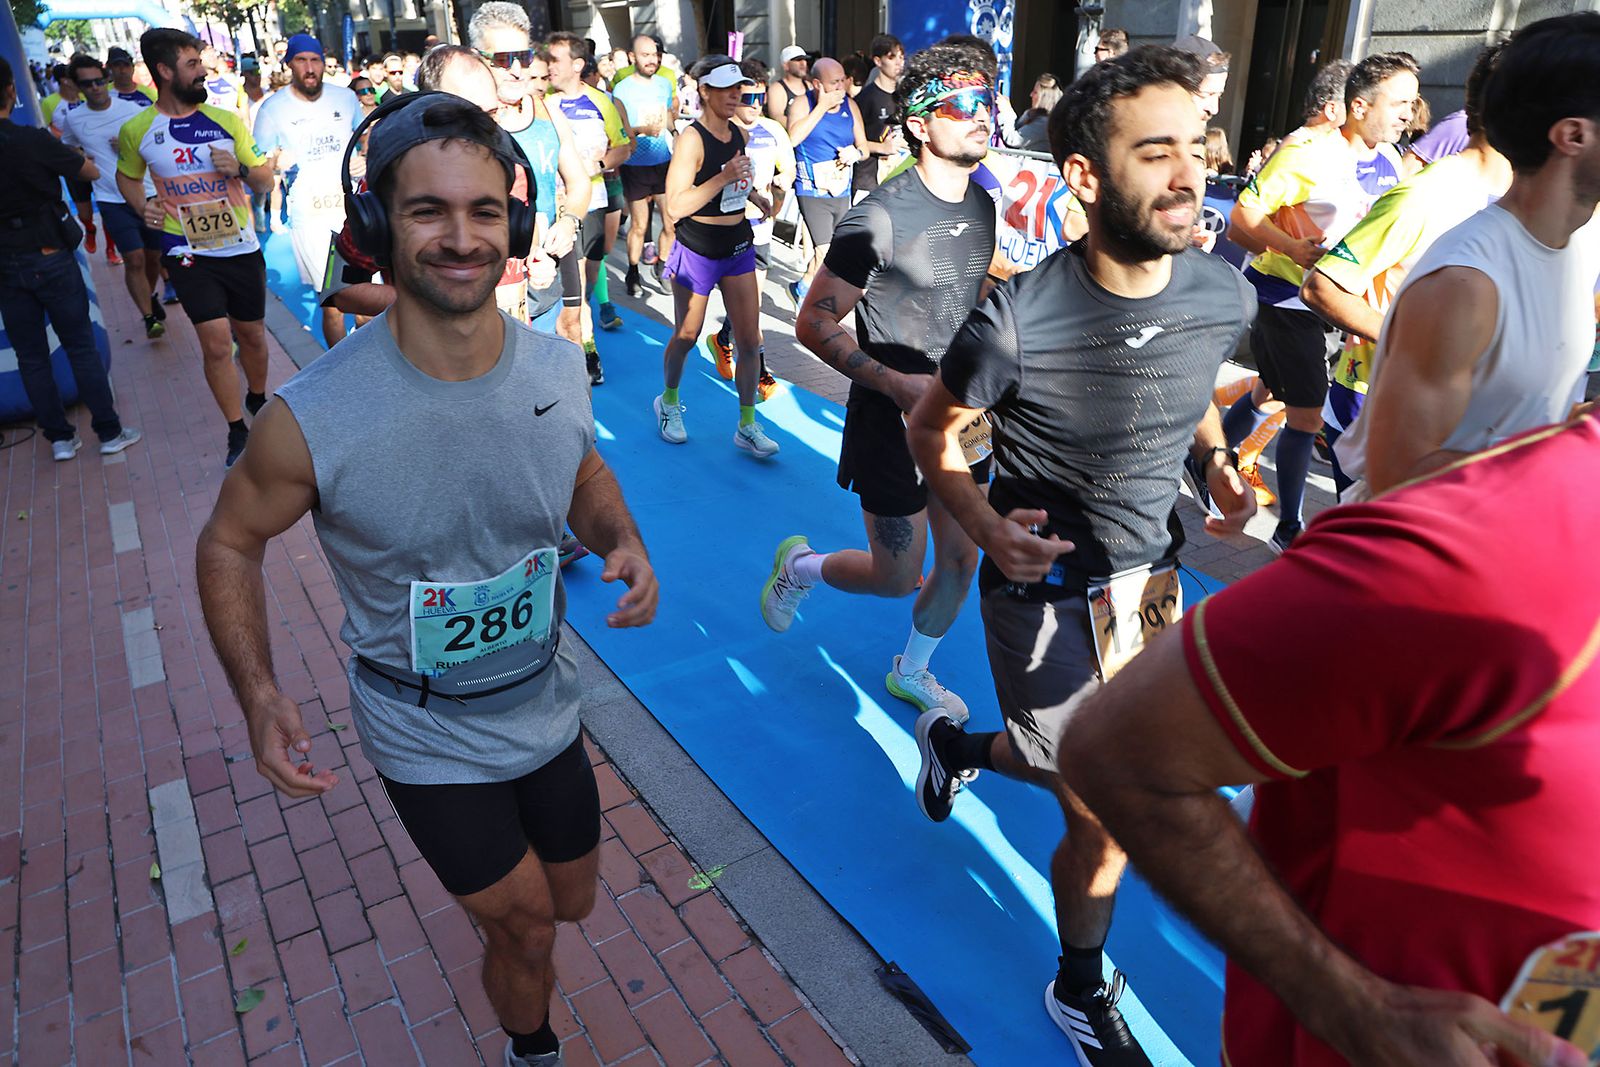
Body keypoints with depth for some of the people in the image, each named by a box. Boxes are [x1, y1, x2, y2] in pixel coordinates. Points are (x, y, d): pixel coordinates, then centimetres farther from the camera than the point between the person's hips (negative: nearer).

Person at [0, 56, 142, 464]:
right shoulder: (33, 141, -15)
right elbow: (92, 172, -4)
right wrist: (70, 154, 15)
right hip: (49, 258, -3)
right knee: (81, 346, 6)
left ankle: (59, 437, 16)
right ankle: (110, 432, 10)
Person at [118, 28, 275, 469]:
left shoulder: (227, 120, 0)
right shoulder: (137, 130, -2)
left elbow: (265, 180, 7)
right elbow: (127, 176, 16)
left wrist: (240, 169, -15)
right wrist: (141, 206, -5)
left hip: (243, 249, 2)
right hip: (189, 254, -2)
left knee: (251, 335, 14)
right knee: (216, 343, -10)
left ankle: (257, 398, 42)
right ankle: (237, 432, 5)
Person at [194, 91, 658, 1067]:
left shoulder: (560, 368, -14)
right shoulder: (315, 416, -26)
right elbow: (231, 542, -8)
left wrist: (624, 541, -15)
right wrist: (258, 697, -20)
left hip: (548, 705, 4)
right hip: (428, 741, -4)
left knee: (571, 903, 26)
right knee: (527, 931, 10)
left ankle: (485, 873, 64)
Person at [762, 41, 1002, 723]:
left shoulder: (986, 207, 3)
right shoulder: (880, 218, -20)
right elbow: (814, 324, -17)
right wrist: (895, 382, -27)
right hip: (892, 418, -6)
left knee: (960, 560, 13)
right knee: (897, 577, 4)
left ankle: (911, 673, 38)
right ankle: (798, 567, 35)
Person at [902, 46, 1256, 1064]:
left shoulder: (1225, 295, -8)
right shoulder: (1017, 320, -25)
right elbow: (932, 432, -8)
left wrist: (1219, 465, 1)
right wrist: (985, 523, -23)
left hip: (1153, 579, 6)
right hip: (1046, 589, -5)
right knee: (1105, 818, 6)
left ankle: (957, 741, 48)